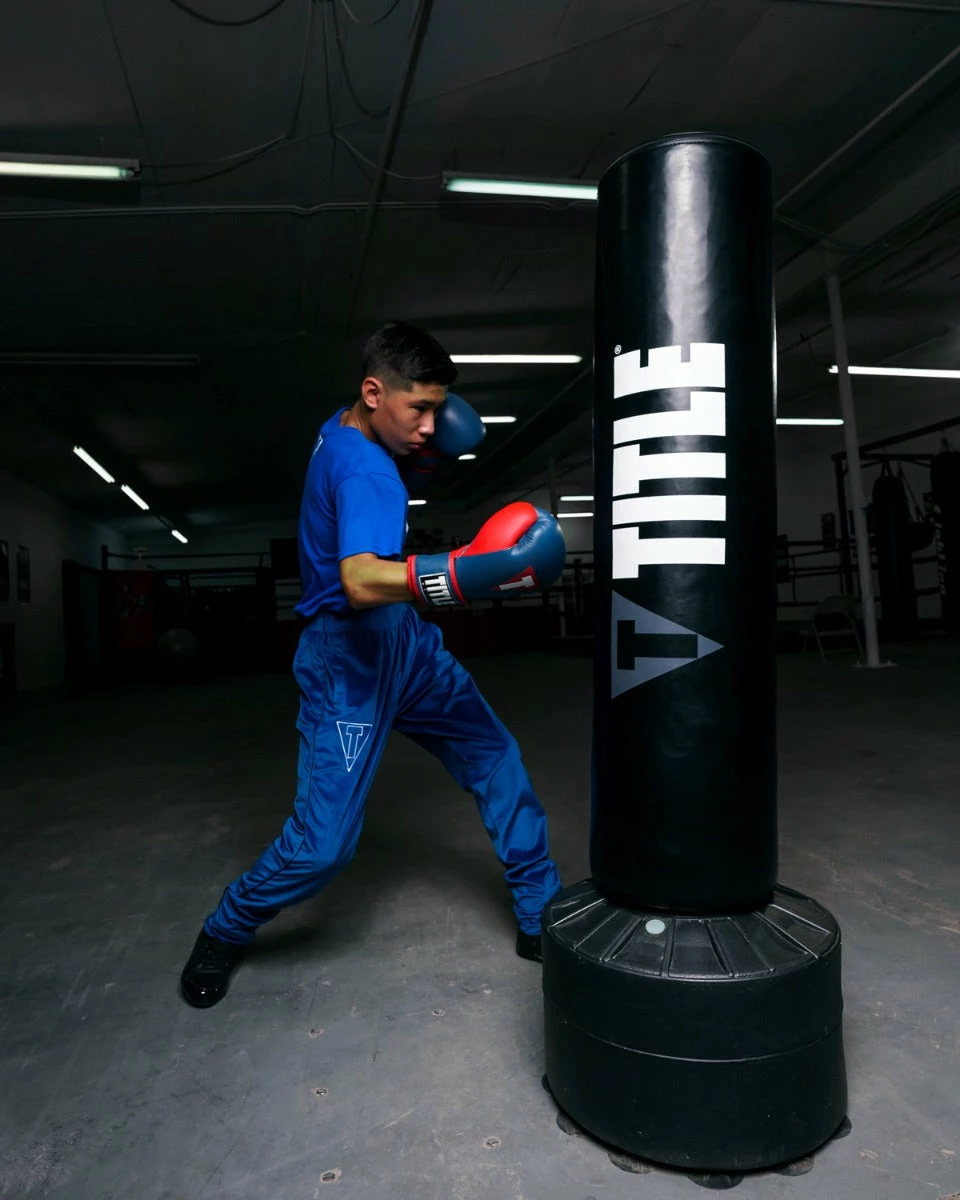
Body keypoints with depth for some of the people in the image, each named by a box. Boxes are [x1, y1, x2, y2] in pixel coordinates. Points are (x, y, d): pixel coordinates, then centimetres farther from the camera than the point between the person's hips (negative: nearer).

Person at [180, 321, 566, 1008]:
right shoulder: (360, 468, -25)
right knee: (323, 844, -7)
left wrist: (427, 460, 2)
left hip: (402, 641, 9)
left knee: (498, 762, 5)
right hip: (349, 658, -9)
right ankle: (222, 936, 21)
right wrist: (466, 575, -55)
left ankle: (541, 918, 17)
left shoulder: (345, 430, 3)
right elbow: (361, 582, -41)